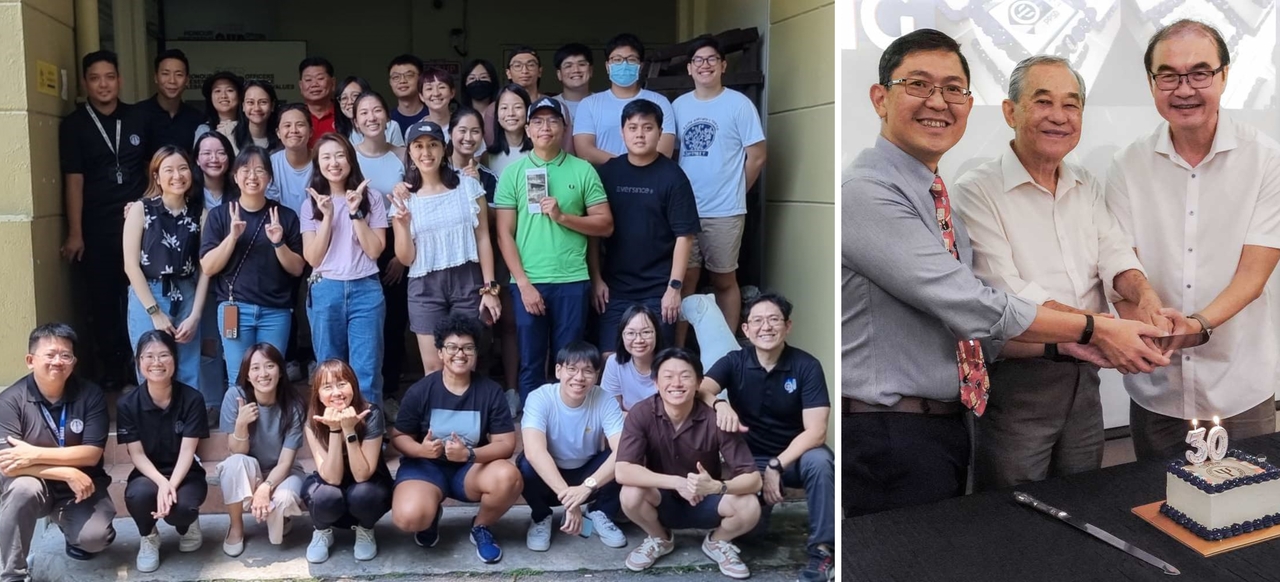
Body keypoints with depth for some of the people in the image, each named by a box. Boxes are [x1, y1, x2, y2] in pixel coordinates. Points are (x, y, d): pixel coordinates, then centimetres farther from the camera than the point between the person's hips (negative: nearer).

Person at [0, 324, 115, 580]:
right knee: (22, 489, -35)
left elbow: (92, 453, -15)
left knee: (94, 538, -23)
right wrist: (68, 473, -29)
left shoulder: (90, 395, -11)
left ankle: (74, 530, 18)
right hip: (37, 485, 0)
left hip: (82, 485, 1)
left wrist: (35, 454, -25)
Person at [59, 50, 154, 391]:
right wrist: (75, 233, -9)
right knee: (101, 301, 5)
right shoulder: (74, 125, -1)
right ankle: (107, 369, 18)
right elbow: (74, 181, -5)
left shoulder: (139, 120, 5)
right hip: (97, 227, -1)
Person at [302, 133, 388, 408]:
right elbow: (313, 258, -2)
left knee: (366, 372, -3)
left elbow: (375, 250, -3)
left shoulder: (371, 197, 4)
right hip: (325, 292, 2)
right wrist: (327, 216, -10)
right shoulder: (311, 205, 8)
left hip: (366, 290, -1)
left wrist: (355, 213, -11)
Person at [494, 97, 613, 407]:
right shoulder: (513, 172, 4)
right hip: (528, 282, 0)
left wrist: (562, 216, -11)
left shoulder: (583, 170, 4)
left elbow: (605, 225, 3)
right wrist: (524, 283, -8)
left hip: (572, 281, 0)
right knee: (530, 364, 8)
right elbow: (504, 234, 0)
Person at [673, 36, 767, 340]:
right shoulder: (679, 105, 7)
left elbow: (756, 156, -3)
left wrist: (734, 192, 3)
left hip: (724, 212, -3)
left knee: (724, 281, 8)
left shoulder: (739, 104, -5)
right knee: (685, 279, 8)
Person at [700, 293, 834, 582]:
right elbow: (700, 389, -24)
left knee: (819, 461, -35)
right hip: (751, 459, 1)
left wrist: (776, 466, -28)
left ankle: (823, 550, -20)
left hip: (795, 455, -1)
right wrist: (720, 403, -46)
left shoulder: (807, 366, -13)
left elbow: (815, 431, -19)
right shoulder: (734, 361, -7)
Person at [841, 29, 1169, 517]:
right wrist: (1092, 330, -12)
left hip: (945, 427, 9)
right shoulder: (865, 194, -17)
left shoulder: (933, 199, 13)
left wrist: (1063, 343, -1)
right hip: (889, 439, -9)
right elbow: (970, 307, -21)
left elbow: (969, 329, 11)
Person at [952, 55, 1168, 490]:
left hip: (1083, 377, 7)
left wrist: (1145, 296, -21)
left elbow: (1115, 258, 2)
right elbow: (1011, 298, -19)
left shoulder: (1088, 188, 12)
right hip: (1015, 384, -6)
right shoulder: (978, 192, -12)